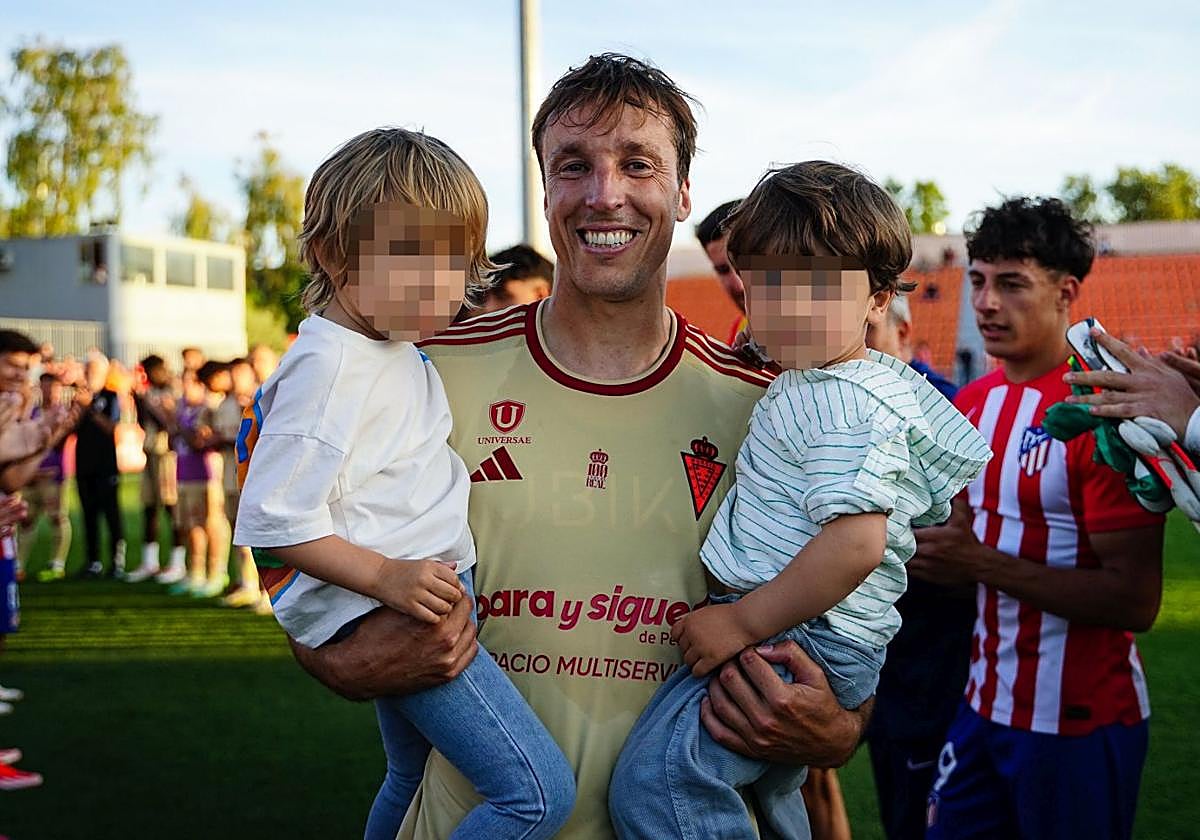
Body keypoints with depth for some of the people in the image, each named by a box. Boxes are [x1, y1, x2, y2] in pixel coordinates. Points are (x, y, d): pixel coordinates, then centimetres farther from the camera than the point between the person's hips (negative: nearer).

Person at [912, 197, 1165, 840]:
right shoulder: (972, 403, 7)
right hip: (986, 707, 7)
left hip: (1080, 722, -7)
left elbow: (1135, 601, -22)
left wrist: (984, 563, -21)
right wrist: (935, 554, -1)